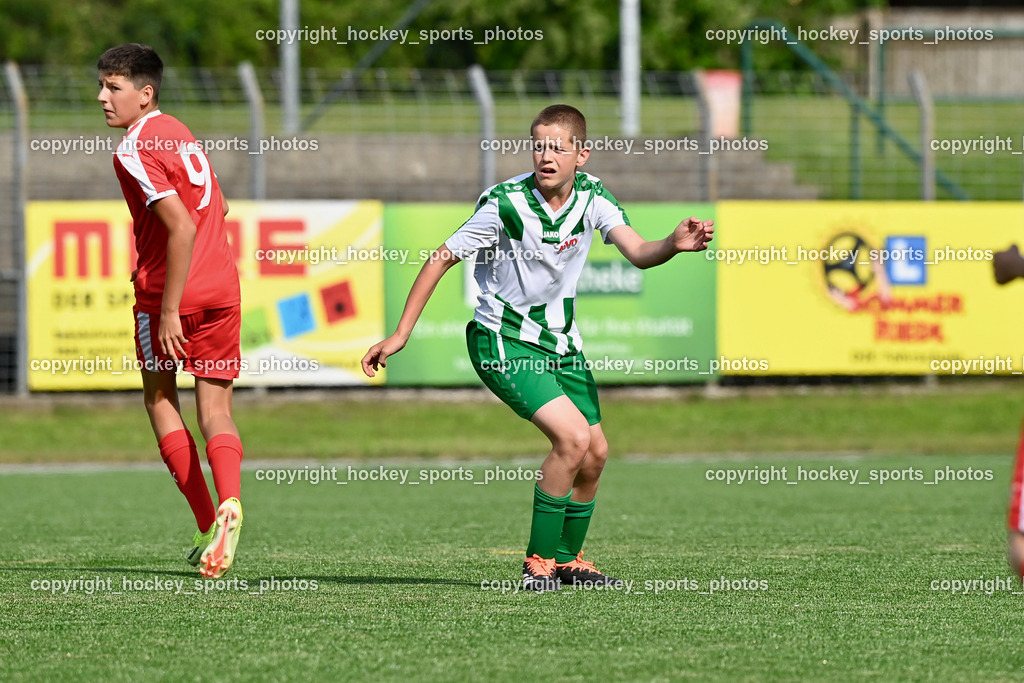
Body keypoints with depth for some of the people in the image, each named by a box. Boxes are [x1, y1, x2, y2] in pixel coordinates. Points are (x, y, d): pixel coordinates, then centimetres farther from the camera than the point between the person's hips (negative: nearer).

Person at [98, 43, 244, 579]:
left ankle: (208, 524, 7)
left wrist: (169, 309, -21)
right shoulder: (179, 134, 14)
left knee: (159, 399, 12)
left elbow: (182, 226, -22)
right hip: (222, 287, 6)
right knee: (215, 410, 5)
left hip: (168, 293, -6)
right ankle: (229, 504, -21)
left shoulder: (134, 151, -13)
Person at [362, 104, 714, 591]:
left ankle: (568, 560, 28)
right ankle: (538, 563, -9)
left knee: (594, 453, 6)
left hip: (561, 341, 6)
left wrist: (675, 244, -41)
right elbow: (442, 259, -11)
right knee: (572, 437, -21)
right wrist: (400, 334, -11)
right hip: (505, 343, -6)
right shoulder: (504, 204, -20)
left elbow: (638, 253, -17)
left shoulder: (591, 196, -7)